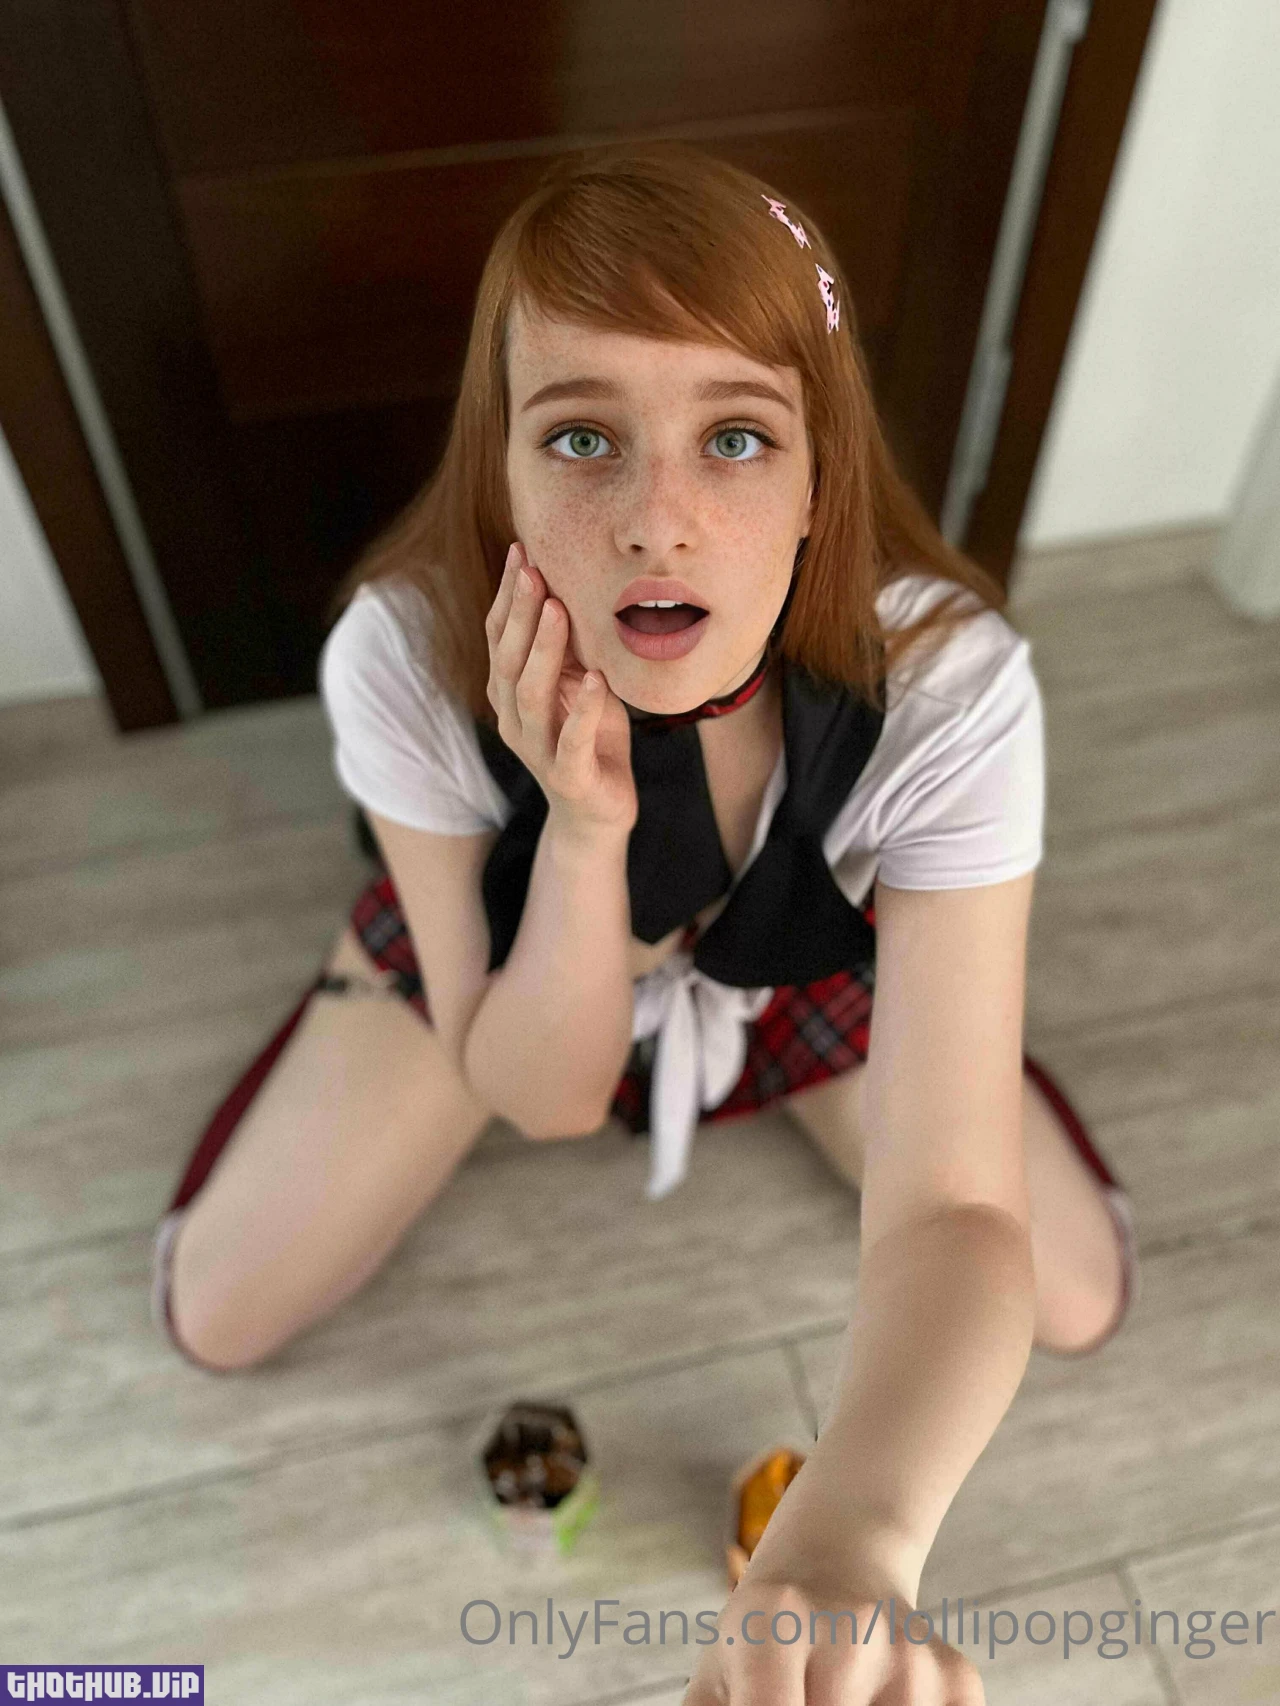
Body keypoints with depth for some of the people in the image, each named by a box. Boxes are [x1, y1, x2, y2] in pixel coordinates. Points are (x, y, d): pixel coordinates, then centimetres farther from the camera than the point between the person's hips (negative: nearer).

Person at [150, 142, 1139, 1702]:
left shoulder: (947, 681, -35)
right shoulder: (403, 655, -33)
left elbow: (952, 1207, -39)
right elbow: (540, 1097, -24)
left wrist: (856, 1530, -59)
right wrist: (581, 826, -43)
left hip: (810, 954, 1)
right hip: (512, 945, 1)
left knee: (1078, 1305, 1)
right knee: (213, 1319, 2)